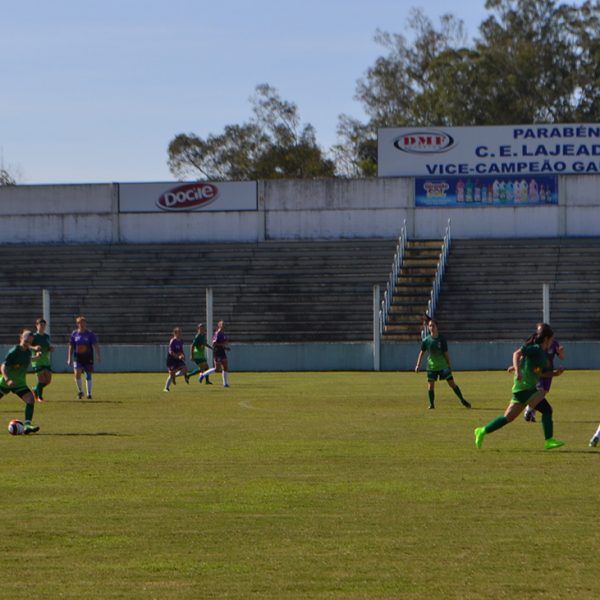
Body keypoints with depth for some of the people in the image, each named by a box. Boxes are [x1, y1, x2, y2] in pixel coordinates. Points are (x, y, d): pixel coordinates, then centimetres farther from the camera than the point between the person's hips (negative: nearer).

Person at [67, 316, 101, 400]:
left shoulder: (90, 334, -2)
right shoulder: (74, 334, 5)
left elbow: (96, 345, -6)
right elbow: (71, 347, 11)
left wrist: (98, 356, -17)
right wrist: (69, 358, 7)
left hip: (88, 357, -1)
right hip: (77, 357, 1)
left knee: (88, 375, 3)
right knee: (77, 373, -16)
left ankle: (89, 394, 13)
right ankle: (80, 391, 3)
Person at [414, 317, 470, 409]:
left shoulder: (442, 339, -4)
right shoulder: (426, 340, -2)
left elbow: (446, 353, 1)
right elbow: (422, 353, 7)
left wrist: (449, 366, 3)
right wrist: (418, 365, 2)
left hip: (443, 365, -1)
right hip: (431, 366, 1)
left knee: (452, 383, 0)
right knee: (430, 385, -7)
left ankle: (463, 401, 13)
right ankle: (432, 404, 6)